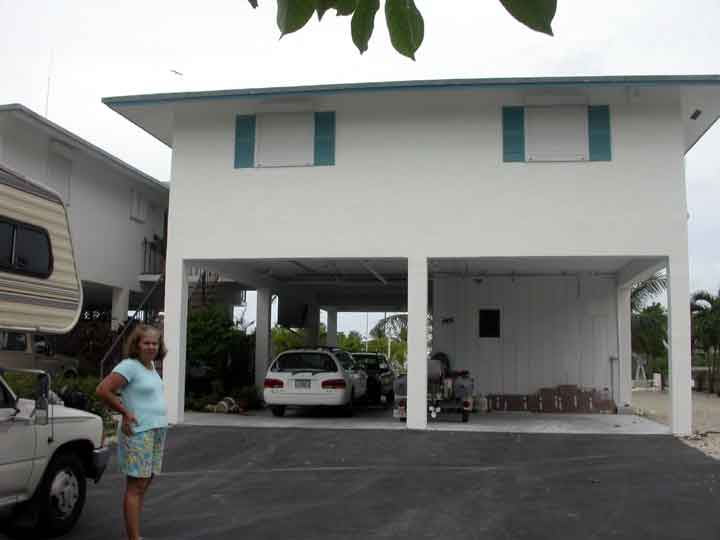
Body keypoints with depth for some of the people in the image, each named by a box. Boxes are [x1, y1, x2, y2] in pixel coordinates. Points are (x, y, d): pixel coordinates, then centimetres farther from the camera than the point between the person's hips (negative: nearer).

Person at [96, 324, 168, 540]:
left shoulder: (151, 365, 12)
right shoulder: (129, 366, -12)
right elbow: (102, 390, -20)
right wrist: (125, 412, -14)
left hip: (157, 432, 8)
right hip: (139, 434, -8)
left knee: (143, 485, 12)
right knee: (136, 487, -6)